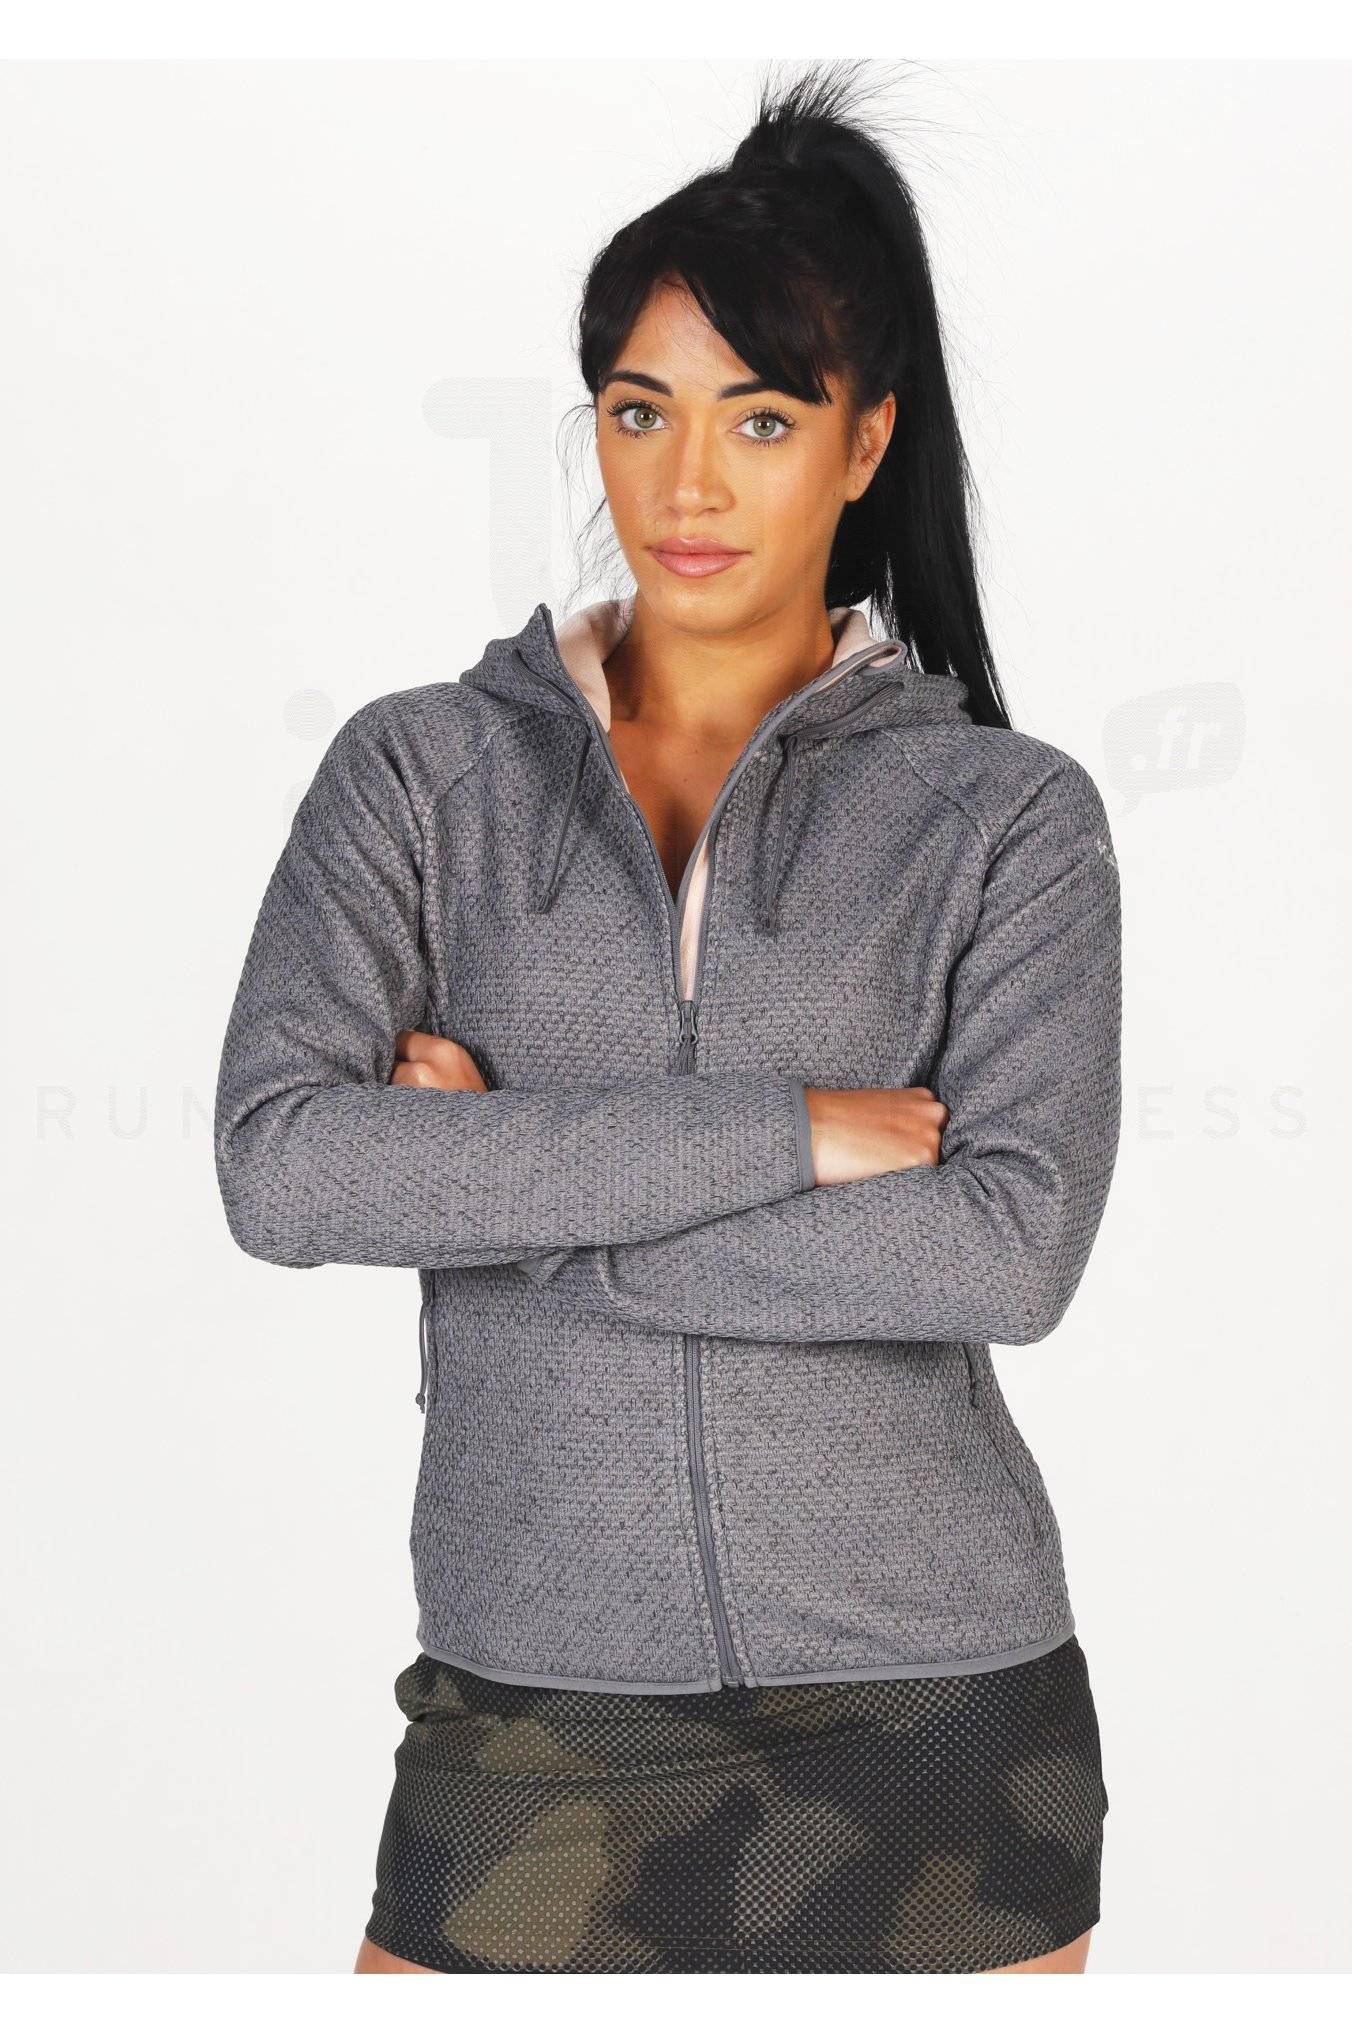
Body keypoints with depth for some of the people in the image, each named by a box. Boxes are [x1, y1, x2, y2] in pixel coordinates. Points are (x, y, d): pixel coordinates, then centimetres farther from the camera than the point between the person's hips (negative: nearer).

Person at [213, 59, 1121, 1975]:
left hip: (931, 1696, 0)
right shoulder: (422, 773, 1)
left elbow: (1014, 1247, -16)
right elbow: (279, 1164, -14)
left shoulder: (1009, 815, -2)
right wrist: (774, 1130, -18)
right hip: (540, 1693, 0)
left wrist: (517, 1192, -15)